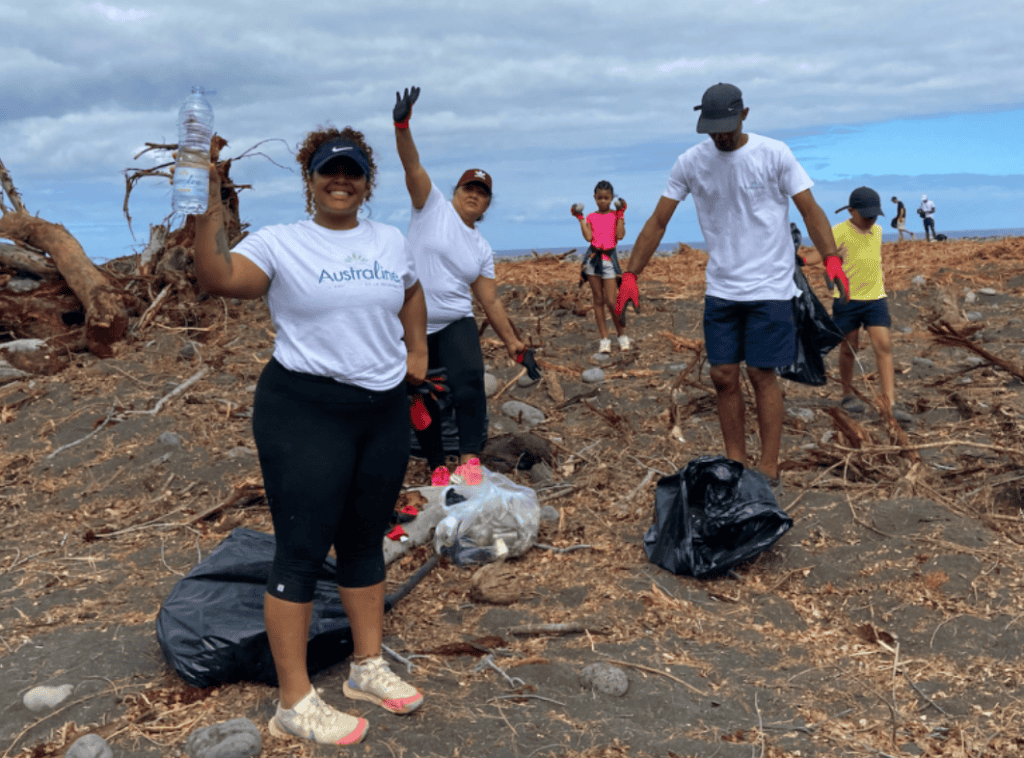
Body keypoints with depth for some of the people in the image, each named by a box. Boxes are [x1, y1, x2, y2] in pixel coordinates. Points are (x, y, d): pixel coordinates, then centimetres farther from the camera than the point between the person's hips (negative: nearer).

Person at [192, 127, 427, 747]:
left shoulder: (391, 241, 11)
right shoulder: (279, 244, -5)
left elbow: (412, 294, 29)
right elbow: (218, 278, -22)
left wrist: (418, 350, 19)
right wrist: (211, 207, -29)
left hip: (386, 410, 6)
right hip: (305, 410, -5)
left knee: (366, 541, 15)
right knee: (302, 551, -3)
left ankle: (369, 666, 30)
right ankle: (295, 703, 8)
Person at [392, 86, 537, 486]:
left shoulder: (483, 250, 11)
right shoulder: (433, 206, 3)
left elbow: (491, 301, 11)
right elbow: (412, 165, -12)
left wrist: (514, 344, 6)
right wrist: (402, 126, -30)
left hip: (456, 323, 2)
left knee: (469, 378, -26)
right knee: (421, 400, 3)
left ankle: (469, 458, -21)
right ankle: (436, 465, 22)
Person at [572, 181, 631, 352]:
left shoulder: (616, 215, 5)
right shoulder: (591, 217, 9)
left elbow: (620, 235, -11)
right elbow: (588, 237, -6)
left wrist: (620, 214, -9)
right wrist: (580, 218, -5)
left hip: (609, 258, -2)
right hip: (593, 259, 2)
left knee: (612, 301, -7)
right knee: (598, 300, 5)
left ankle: (622, 336, 9)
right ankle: (604, 339, 10)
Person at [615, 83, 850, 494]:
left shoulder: (774, 154, -7)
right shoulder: (691, 162, 0)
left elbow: (810, 210, -8)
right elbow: (657, 222, 3)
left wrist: (831, 258, -24)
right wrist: (630, 275, -3)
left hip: (769, 287, -3)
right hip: (720, 288, 3)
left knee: (761, 374, -2)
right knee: (723, 376, 4)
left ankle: (768, 471, 7)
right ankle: (735, 464, 17)